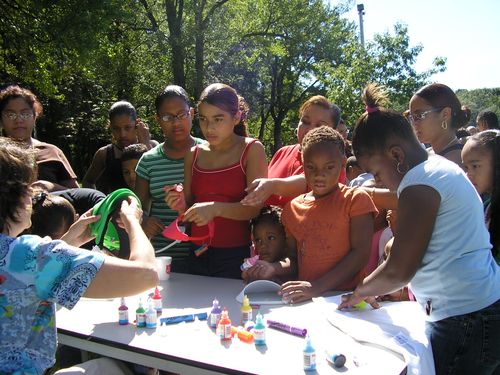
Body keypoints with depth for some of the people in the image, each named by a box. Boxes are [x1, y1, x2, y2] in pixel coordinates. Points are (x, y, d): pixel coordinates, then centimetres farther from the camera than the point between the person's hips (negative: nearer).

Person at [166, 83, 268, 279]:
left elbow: (255, 207, -13)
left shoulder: (251, 150, -4)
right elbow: (190, 206, 14)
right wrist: (182, 205, -8)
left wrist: (216, 208, -26)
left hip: (236, 255, -4)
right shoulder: (194, 154, 8)